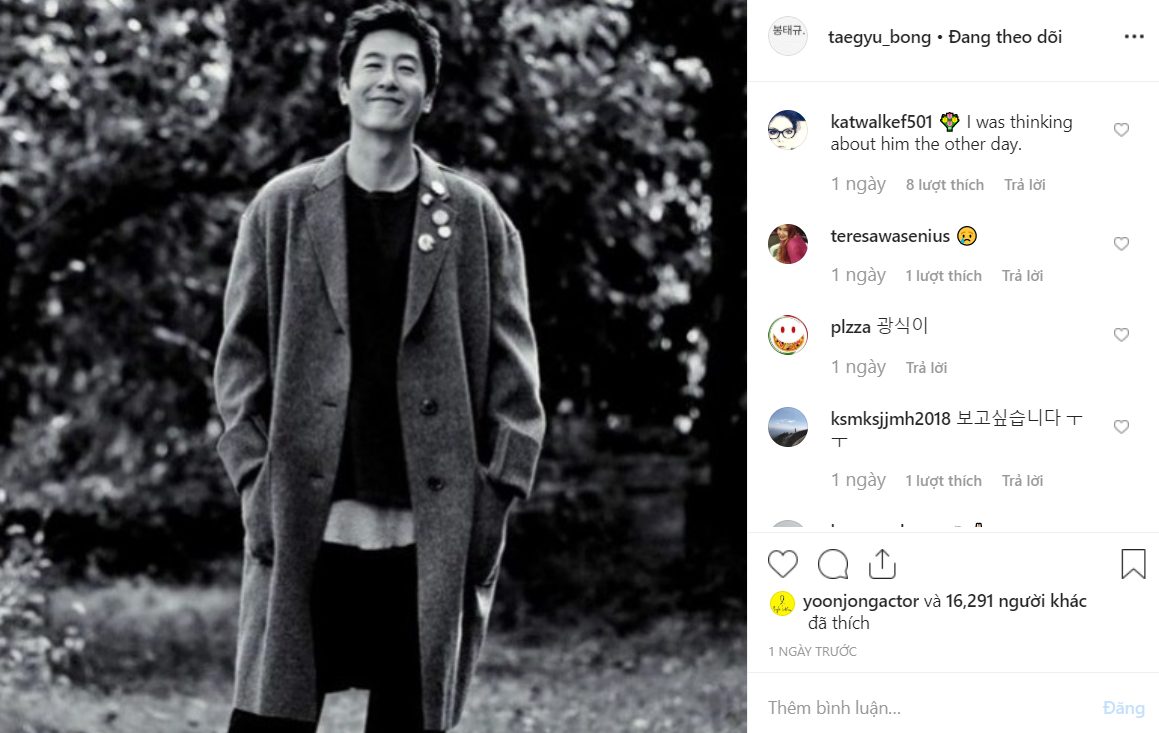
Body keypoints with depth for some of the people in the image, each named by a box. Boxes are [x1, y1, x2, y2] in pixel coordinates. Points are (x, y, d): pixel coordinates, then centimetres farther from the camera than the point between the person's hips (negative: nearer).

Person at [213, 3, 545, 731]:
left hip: (433, 533, 0)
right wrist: (257, 482, -3)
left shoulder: (476, 219, 7)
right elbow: (242, 355, 7)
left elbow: (513, 371, 5)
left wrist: (495, 498, -3)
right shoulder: (284, 208, 7)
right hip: (306, 527, 0)